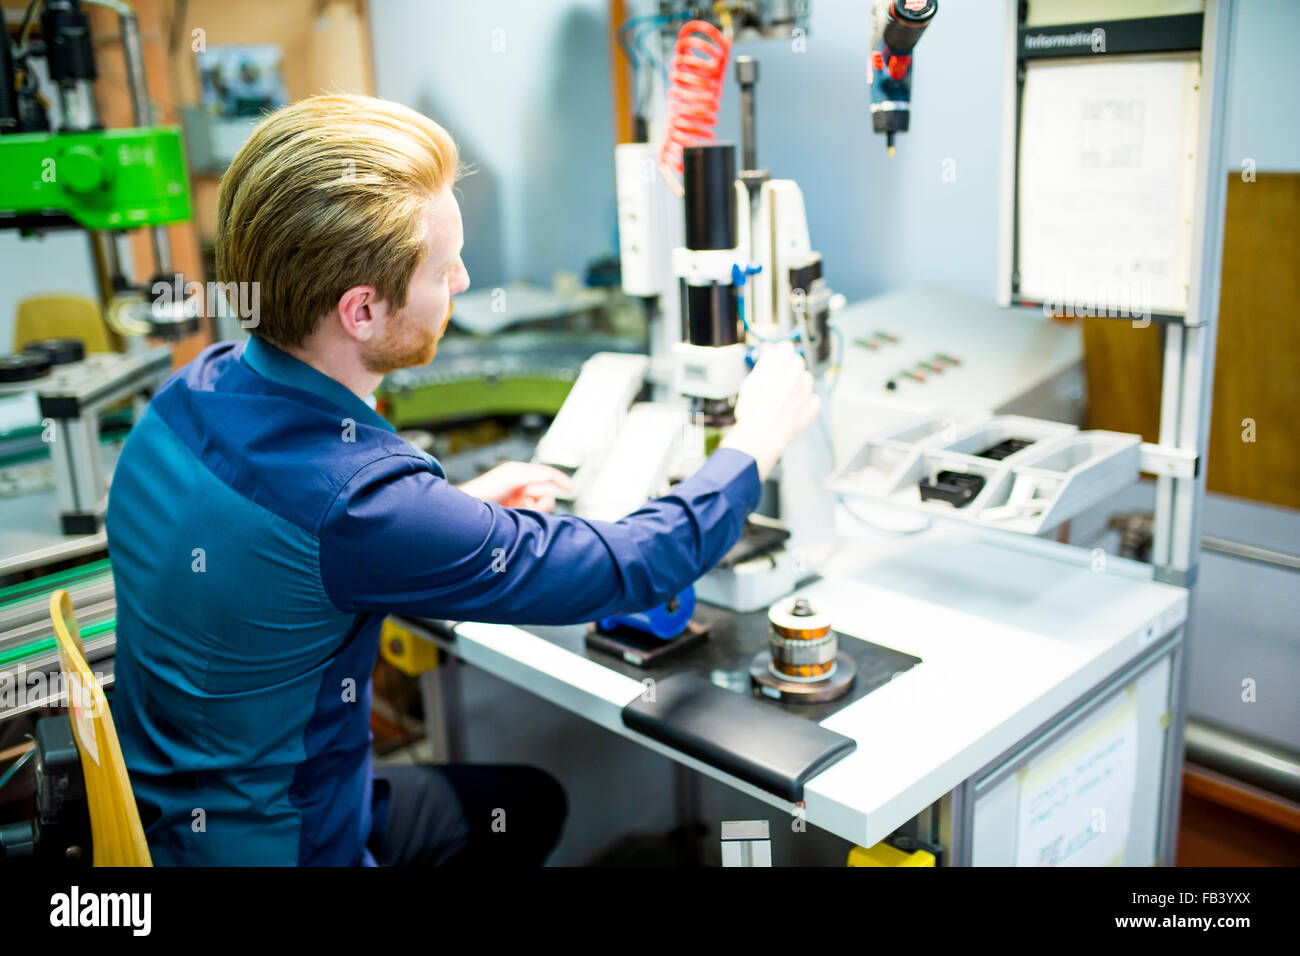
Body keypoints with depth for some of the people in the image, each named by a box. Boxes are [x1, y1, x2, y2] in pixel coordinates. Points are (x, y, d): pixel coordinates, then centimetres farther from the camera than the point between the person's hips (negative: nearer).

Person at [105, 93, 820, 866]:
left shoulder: (201, 388, -11)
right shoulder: (351, 503, -37)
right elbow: (626, 568, -26)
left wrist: (458, 506, 4)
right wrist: (756, 442, -10)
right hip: (274, 844, -7)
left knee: (531, 804, 24)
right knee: (522, 808, 18)